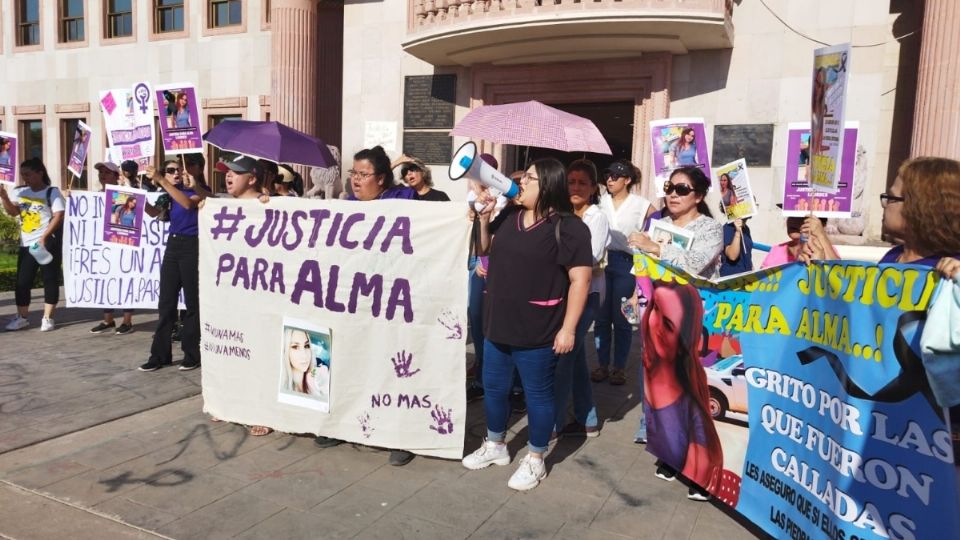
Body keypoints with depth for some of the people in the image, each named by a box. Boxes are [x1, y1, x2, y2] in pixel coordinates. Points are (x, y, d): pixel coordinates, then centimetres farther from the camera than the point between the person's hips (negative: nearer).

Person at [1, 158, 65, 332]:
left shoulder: (52, 192, -6)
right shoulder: (19, 192, 10)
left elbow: (58, 216, -13)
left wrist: (44, 237, -19)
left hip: (47, 243, -5)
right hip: (26, 244, 6)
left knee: (50, 279, 1)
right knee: (22, 281, 7)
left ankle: (47, 318, 8)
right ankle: (21, 317, 17)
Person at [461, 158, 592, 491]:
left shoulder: (568, 228, -13)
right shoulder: (509, 216, 7)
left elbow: (579, 281, -15)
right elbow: (484, 249, 19)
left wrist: (568, 328, -18)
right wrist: (484, 217, 2)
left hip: (537, 331, -7)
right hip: (499, 324, 7)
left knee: (537, 394, 8)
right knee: (494, 387, 18)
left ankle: (535, 459, 25)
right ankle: (495, 445, 39)